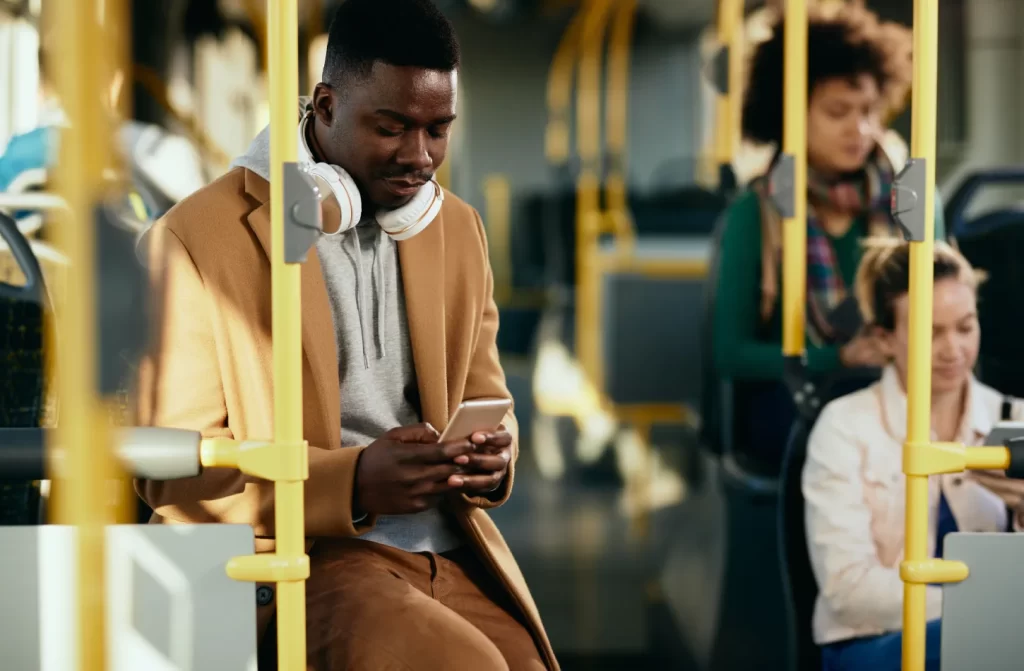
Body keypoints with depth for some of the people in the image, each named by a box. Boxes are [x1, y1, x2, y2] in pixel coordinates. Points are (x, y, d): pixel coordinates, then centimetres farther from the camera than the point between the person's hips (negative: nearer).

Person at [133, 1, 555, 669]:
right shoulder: (197, 237, -4)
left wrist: (491, 456, -2)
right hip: (302, 565, -5)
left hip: (455, 557, 6)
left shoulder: (459, 228, 15)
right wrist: (352, 484, -20)